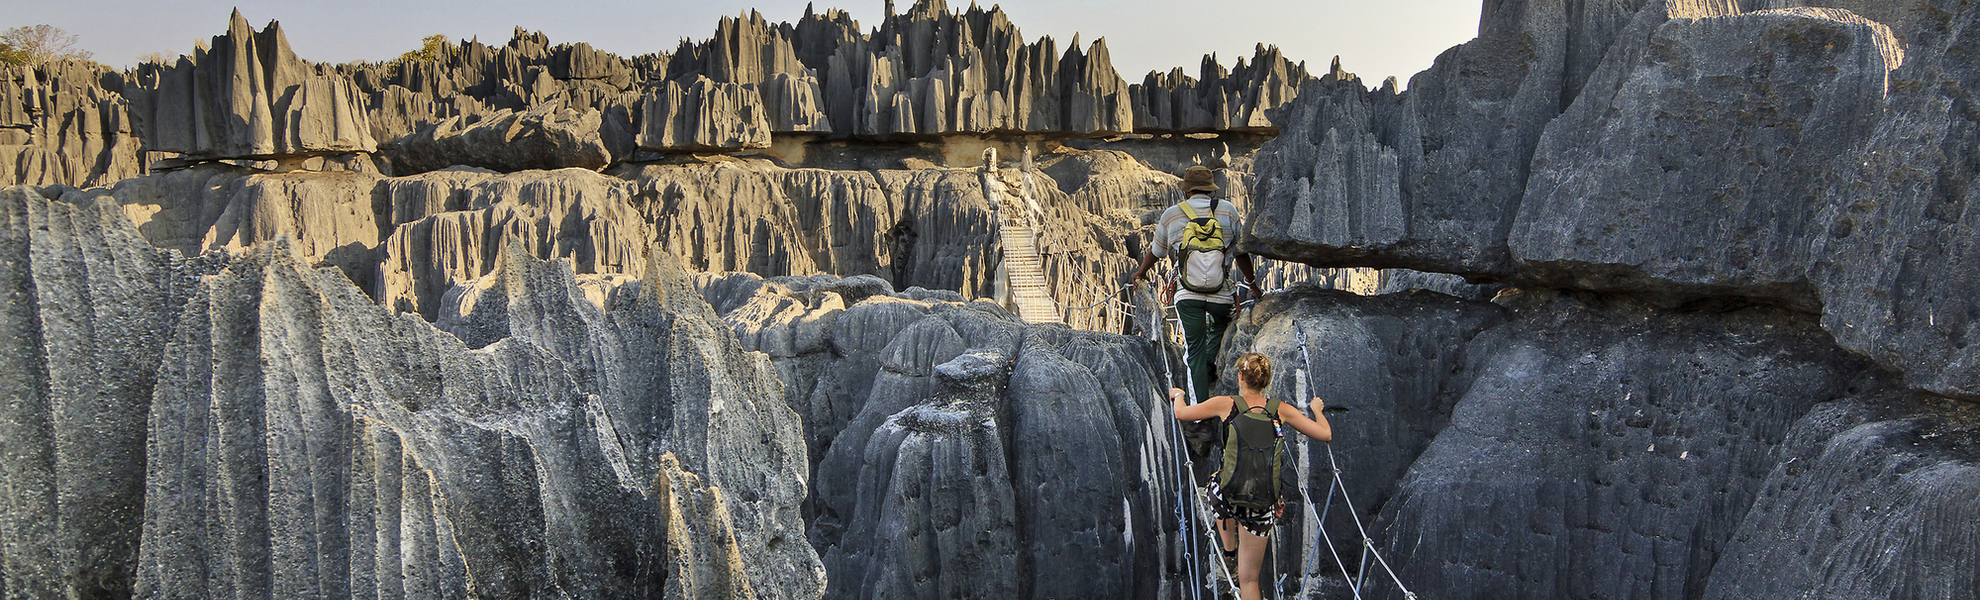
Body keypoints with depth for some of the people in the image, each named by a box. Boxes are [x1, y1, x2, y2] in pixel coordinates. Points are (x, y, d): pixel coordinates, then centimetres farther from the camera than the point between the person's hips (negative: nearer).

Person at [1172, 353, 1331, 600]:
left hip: (1228, 494, -1)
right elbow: (1326, 434, 7)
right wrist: (1317, 410, 28)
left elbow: (1181, 413, 8)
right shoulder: (1281, 410, 1)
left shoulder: (1226, 404, -4)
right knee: (1249, 579, 13)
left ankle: (1228, 551, 45)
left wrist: (1178, 395, 31)